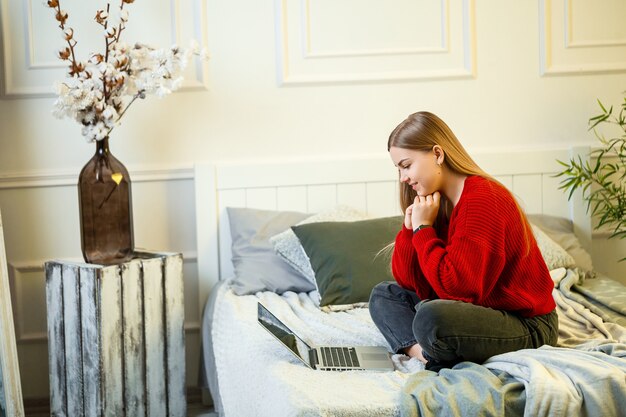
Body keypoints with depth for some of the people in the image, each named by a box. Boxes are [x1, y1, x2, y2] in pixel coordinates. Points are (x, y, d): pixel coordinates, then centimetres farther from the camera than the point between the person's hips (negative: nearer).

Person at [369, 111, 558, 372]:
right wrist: (411, 226, -8)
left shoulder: (483, 199, -19)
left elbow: (456, 287, -26)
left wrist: (423, 228, -17)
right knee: (383, 295, 10)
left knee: (430, 317, -36)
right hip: (477, 310, 10)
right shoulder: (434, 201, 7)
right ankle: (421, 351, -15)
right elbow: (409, 282, 5)